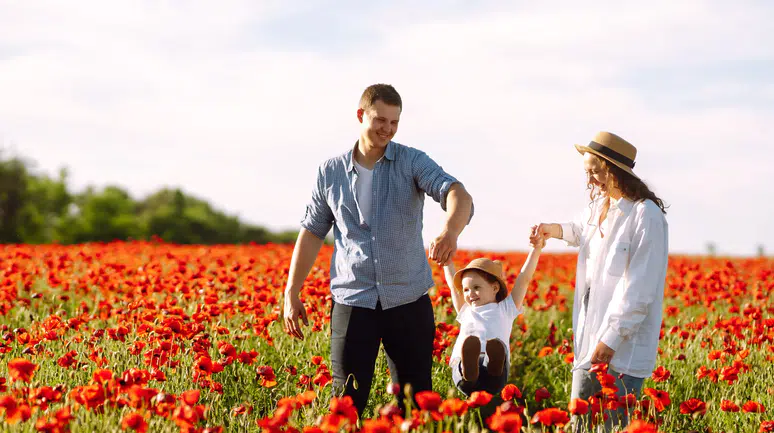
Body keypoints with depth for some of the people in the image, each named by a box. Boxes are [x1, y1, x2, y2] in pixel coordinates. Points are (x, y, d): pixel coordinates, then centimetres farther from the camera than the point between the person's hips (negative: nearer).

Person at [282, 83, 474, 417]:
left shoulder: (412, 162, -1)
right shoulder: (330, 173, 6)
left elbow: (458, 195, -19)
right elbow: (312, 233, 14)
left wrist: (450, 232, -42)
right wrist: (291, 295, 10)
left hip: (409, 302, -1)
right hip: (352, 302, 1)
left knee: (416, 401, 5)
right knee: (347, 402, -1)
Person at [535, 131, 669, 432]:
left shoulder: (646, 216, -15)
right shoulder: (599, 206, 10)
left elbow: (639, 289, -18)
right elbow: (583, 230, 37)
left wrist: (611, 339, -20)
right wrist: (558, 230, 16)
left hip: (624, 350, -8)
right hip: (590, 340, 8)